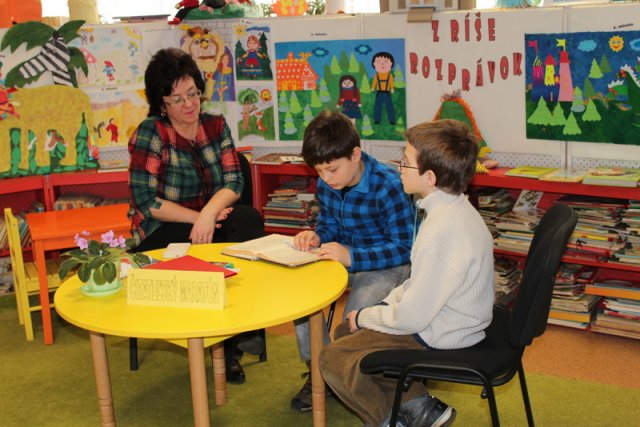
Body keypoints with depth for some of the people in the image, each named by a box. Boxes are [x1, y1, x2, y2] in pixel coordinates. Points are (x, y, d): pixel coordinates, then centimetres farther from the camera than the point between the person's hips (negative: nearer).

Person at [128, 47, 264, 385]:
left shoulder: (216, 126, 3)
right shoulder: (150, 134, -10)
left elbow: (234, 181, -7)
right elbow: (146, 201, -17)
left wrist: (210, 211, -27)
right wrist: (198, 217, -21)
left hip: (208, 220, 4)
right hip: (160, 233, -4)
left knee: (250, 219, -27)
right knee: (220, 250, -32)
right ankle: (226, 340, -13)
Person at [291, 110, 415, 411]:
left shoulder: (388, 186, -24)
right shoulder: (326, 184, -2)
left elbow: (404, 248, -23)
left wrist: (351, 257, -34)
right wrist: (316, 236, -11)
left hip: (385, 265, -7)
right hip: (343, 258, 7)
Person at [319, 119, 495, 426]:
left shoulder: (443, 231, -31)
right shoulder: (454, 208, 0)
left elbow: (411, 318, -25)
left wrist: (364, 317, -9)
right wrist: (385, 305, 5)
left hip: (440, 342, -10)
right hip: (449, 321, 10)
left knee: (333, 359, -3)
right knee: (345, 332, 18)